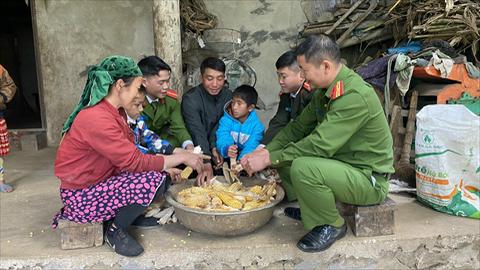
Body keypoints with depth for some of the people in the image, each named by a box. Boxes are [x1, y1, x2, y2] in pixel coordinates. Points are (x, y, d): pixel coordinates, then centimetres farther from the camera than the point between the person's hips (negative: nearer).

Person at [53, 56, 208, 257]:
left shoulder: (115, 111, 3)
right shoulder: (96, 119, -27)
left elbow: (128, 155, 4)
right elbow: (134, 161, -27)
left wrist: (166, 168, -4)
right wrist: (182, 158, -19)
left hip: (102, 180, 9)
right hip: (81, 195, -9)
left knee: (163, 176, 1)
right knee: (153, 182, -25)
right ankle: (116, 231, -3)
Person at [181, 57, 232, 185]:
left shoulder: (228, 95, -5)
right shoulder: (190, 99, -24)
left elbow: (220, 126, -7)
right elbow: (198, 134, -35)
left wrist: (214, 148, -25)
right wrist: (206, 165, -46)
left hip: (217, 145, 6)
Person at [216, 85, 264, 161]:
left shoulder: (256, 125, -9)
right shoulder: (226, 120, -5)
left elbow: (251, 147, -18)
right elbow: (222, 140, -19)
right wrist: (226, 150, -43)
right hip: (227, 160, 0)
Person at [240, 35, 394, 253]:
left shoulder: (355, 96, -26)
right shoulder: (326, 90, 5)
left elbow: (320, 144, -30)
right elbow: (299, 127, 7)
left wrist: (269, 159, -24)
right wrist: (265, 151, -5)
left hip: (368, 179, -9)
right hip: (340, 162, 9)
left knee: (302, 167, -32)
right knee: (284, 155, 4)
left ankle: (332, 226, -6)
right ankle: (310, 208, 15)